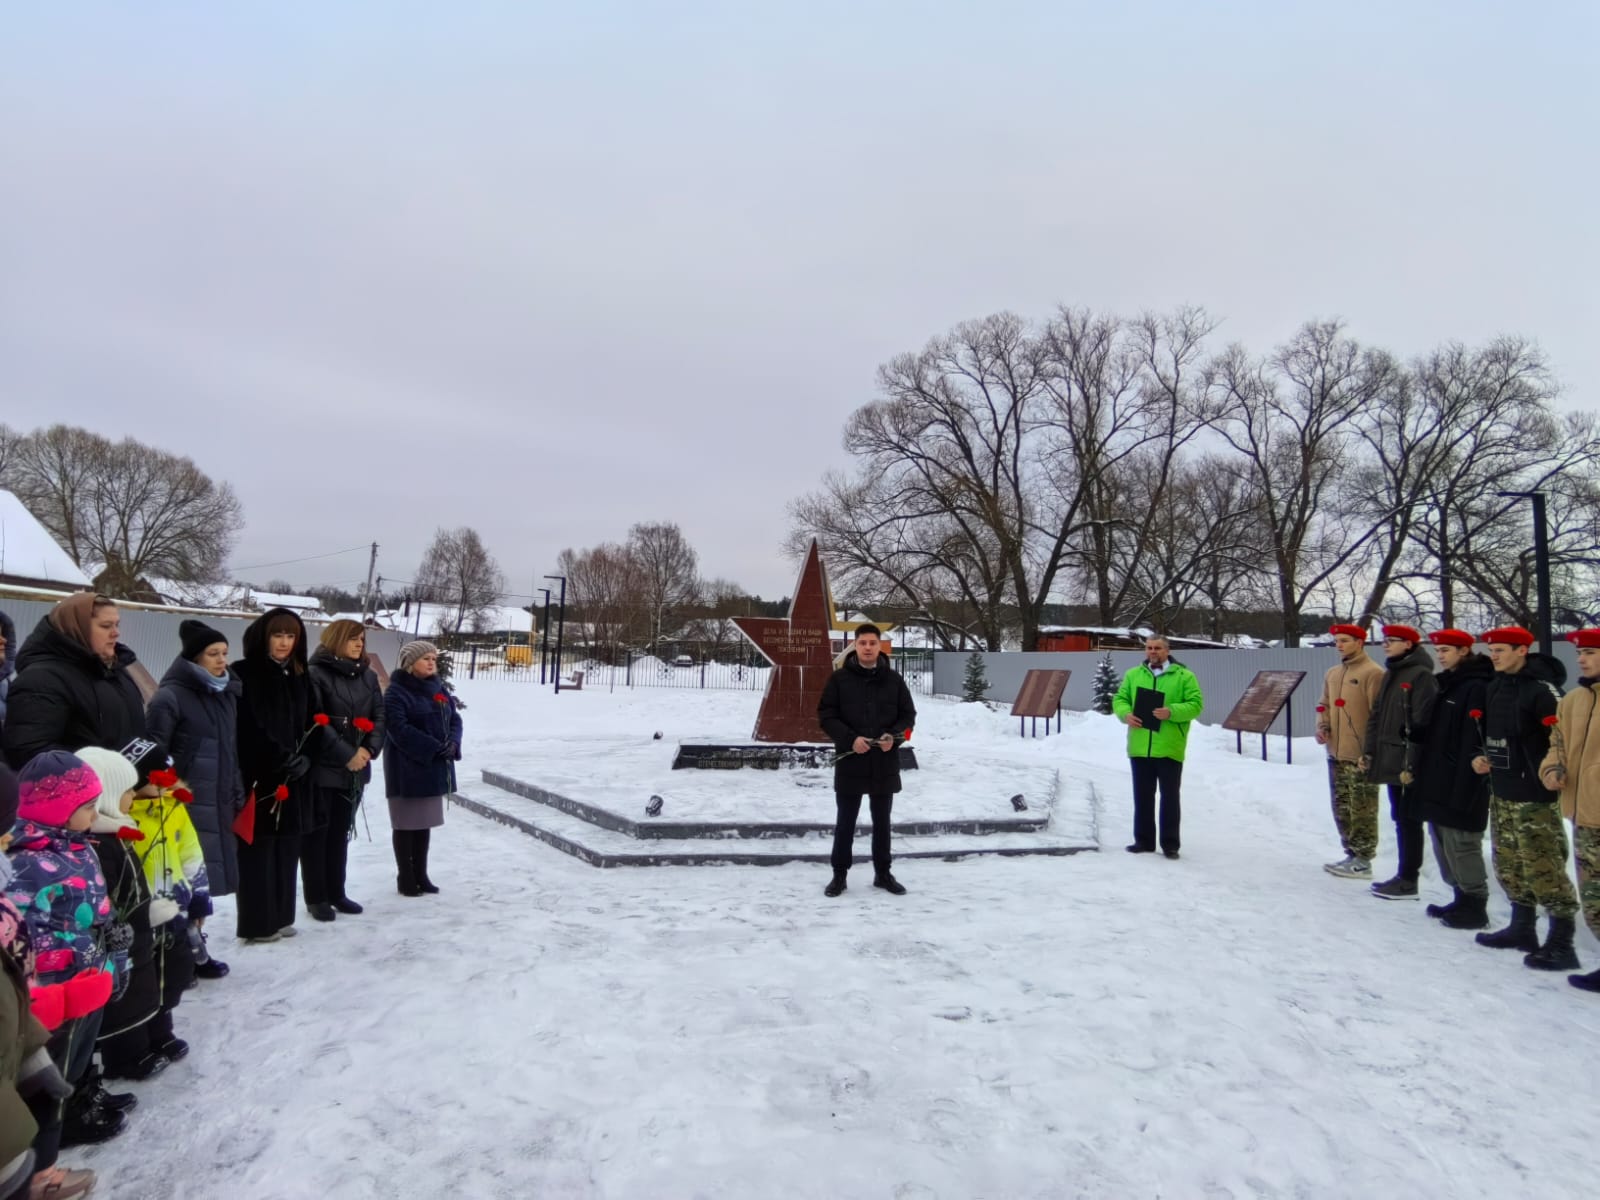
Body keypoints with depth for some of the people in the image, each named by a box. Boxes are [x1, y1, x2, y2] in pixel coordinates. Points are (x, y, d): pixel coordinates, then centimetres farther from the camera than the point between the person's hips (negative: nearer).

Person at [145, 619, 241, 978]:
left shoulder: (227, 692, 12)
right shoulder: (171, 695, -9)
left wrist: (237, 793, 18)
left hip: (220, 801, 7)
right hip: (187, 802, -7)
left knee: (206, 876, 10)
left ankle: (194, 944, 20)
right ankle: (190, 951, 5)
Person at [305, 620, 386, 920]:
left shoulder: (368, 676, 10)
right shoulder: (315, 674, -10)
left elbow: (380, 716, 8)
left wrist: (369, 749, -8)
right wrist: (346, 754, -17)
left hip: (355, 769, 6)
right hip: (321, 768, -6)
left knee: (341, 833, 14)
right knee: (316, 833, 3)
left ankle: (336, 893, 24)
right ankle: (316, 897, 12)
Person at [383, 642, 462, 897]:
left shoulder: (438, 689, 12)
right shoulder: (397, 692, -12)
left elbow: (454, 719, 12)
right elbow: (399, 729, -21)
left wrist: (452, 744, -9)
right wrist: (435, 748, -22)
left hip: (434, 768, 7)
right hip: (407, 769, -7)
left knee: (425, 823, 13)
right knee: (406, 824, 2)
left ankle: (421, 875, 22)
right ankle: (405, 878, 12)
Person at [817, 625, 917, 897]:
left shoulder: (894, 679, 3)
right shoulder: (839, 679, -3)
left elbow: (908, 714, 8)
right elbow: (826, 715, -4)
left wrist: (893, 736, -12)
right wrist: (850, 739, -17)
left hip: (885, 763, 2)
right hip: (849, 761, -2)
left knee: (882, 821, 14)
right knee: (845, 821, 8)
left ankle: (883, 873, 27)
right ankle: (839, 874, 19)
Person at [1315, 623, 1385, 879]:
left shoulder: (1373, 673, -10)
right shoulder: (1332, 674, 13)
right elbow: (1324, 705, 23)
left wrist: (1371, 750, -17)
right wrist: (1322, 726, 4)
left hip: (1361, 756, -8)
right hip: (1336, 754, 8)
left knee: (1362, 810, -1)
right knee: (1342, 809, 15)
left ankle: (1363, 861, 6)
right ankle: (1352, 855, 25)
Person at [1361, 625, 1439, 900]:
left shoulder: (1421, 676, -13)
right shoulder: (1390, 674, 16)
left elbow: (1421, 723, -18)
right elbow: (1377, 716, 20)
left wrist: (1411, 763, -20)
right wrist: (1369, 751, 15)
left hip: (1408, 764, -9)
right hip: (1390, 761, 9)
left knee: (1408, 819, -2)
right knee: (1401, 818, 14)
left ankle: (1408, 881, 4)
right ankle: (1404, 875, 22)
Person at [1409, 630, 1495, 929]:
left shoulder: (1476, 688, -13)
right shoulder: (1446, 684, 16)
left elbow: (1475, 741, -20)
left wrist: (1464, 786, -24)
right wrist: (1423, 774, 14)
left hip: (1461, 785, -9)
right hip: (1438, 783, 9)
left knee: (1460, 844, -4)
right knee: (1443, 842, 15)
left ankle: (1474, 907, 6)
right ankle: (1461, 898, 25)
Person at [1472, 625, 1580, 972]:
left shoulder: (1542, 688, -15)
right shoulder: (1496, 685, 12)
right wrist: (1481, 756, 9)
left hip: (1534, 796, -9)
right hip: (1501, 791, 9)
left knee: (1543, 868, -6)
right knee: (1509, 864, 16)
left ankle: (1561, 942, 3)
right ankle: (1522, 929, 29)